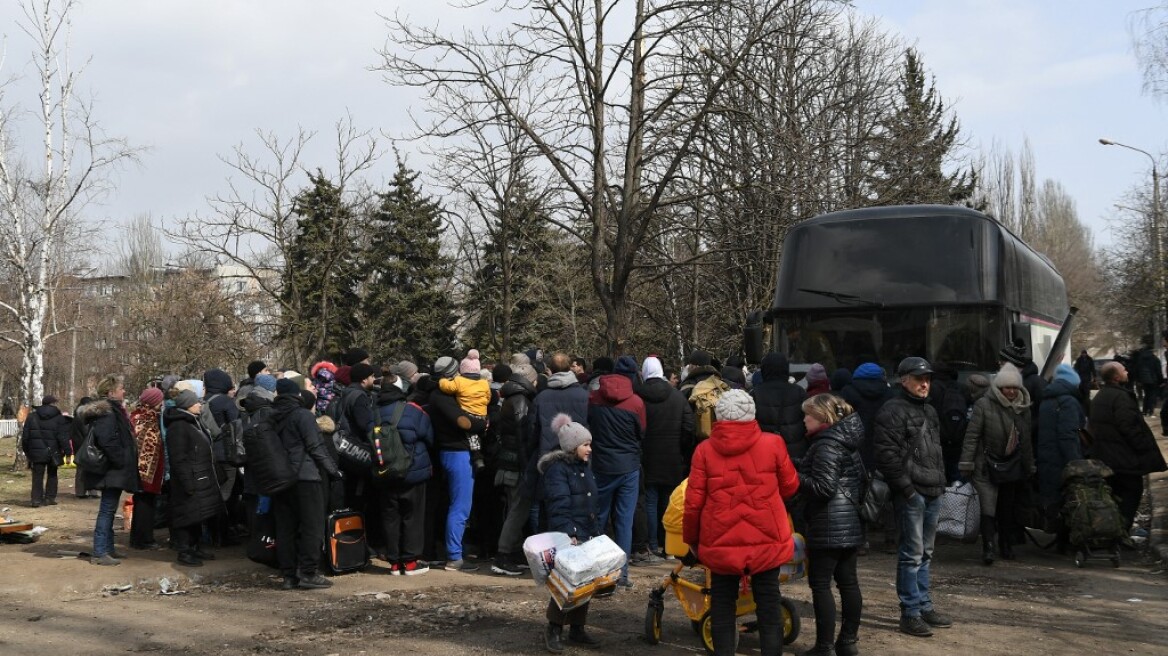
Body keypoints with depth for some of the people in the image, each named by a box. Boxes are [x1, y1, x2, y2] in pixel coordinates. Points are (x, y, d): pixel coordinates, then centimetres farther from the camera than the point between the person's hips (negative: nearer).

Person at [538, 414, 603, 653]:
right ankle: (554, 629, 8)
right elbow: (559, 507, -21)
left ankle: (577, 629, 21)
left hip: (587, 535, 8)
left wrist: (598, 532, 16)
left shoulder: (584, 467, 17)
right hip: (566, 537, -8)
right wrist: (569, 534, -29)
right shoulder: (556, 469, -11)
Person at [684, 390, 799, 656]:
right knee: (769, 605, 12)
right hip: (766, 540, 0)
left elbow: (693, 502, -5)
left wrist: (691, 538, 10)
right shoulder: (772, 444, -7)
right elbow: (790, 487, 6)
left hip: (721, 543, 0)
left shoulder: (705, 450, -7)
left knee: (722, 607, 12)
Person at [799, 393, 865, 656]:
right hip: (851, 523, 10)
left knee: (820, 584, -3)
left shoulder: (826, 445, -16)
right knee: (848, 581, 13)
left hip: (828, 526, -10)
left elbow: (823, 487, -22)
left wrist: (795, 477, -12)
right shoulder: (847, 442, 13)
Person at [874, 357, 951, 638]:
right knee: (912, 553, -7)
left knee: (925, 552, 15)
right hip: (911, 493, -9)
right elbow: (887, 454, -17)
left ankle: (924, 606, 24)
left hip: (932, 493, 9)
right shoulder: (893, 411, -11)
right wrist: (905, 486, -18)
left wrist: (941, 481, 20)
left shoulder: (929, 411, 20)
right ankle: (910, 613, -2)